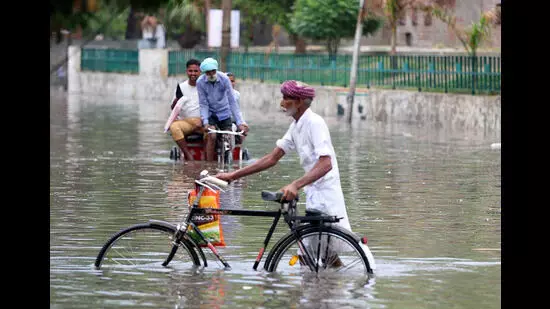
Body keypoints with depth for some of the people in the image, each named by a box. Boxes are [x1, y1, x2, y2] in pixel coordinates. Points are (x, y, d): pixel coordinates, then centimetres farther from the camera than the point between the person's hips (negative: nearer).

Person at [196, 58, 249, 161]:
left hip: (224, 113, 1)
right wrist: (205, 122, -26)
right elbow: (203, 104, -14)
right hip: (209, 113, -1)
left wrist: (239, 122, -22)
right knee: (212, 137, -21)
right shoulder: (200, 82, -17)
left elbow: (232, 101, -18)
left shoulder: (224, 79, -19)